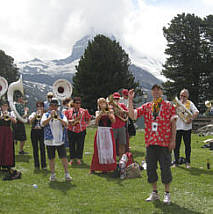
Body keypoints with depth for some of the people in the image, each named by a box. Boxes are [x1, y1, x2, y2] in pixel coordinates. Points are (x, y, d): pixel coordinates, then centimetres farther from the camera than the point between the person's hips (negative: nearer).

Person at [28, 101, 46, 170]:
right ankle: (36, 165, 15)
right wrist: (35, 115, -14)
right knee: (35, 149, 6)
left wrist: (41, 115, -16)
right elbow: (30, 121, -4)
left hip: (42, 131, -2)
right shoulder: (33, 114, 11)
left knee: (42, 148, -4)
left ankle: (43, 164, 5)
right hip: (34, 131, 3)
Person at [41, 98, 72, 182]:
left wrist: (59, 118, -26)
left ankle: (67, 174, 8)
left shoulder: (61, 115, 5)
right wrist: (50, 117, -26)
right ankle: (52, 175, 19)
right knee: (51, 158, 7)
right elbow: (42, 123, -14)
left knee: (64, 157, -2)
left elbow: (65, 124, -9)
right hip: (49, 140, 0)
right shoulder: (46, 115, 3)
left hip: (60, 140, 0)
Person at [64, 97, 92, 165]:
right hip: (71, 131, -1)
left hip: (81, 131, 1)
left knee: (80, 145, 4)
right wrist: (70, 121, -13)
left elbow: (88, 118, 17)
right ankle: (72, 159, 17)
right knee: (72, 145, 4)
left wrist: (86, 124, 5)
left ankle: (79, 159, 18)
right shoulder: (68, 111, -1)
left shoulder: (84, 111, 3)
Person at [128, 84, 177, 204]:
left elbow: (173, 123, 1)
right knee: (150, 167, 9)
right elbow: (132, 115, 1)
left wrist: (173, 140, -6)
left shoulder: (169, 106, 3)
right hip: (150, 142, 4)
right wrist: (130, 100, -6)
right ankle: (155, 193, 23)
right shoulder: (146, 106, 10)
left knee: (165, 167, 0)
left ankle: (167, 194, 15)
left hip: (164, 142, -3)